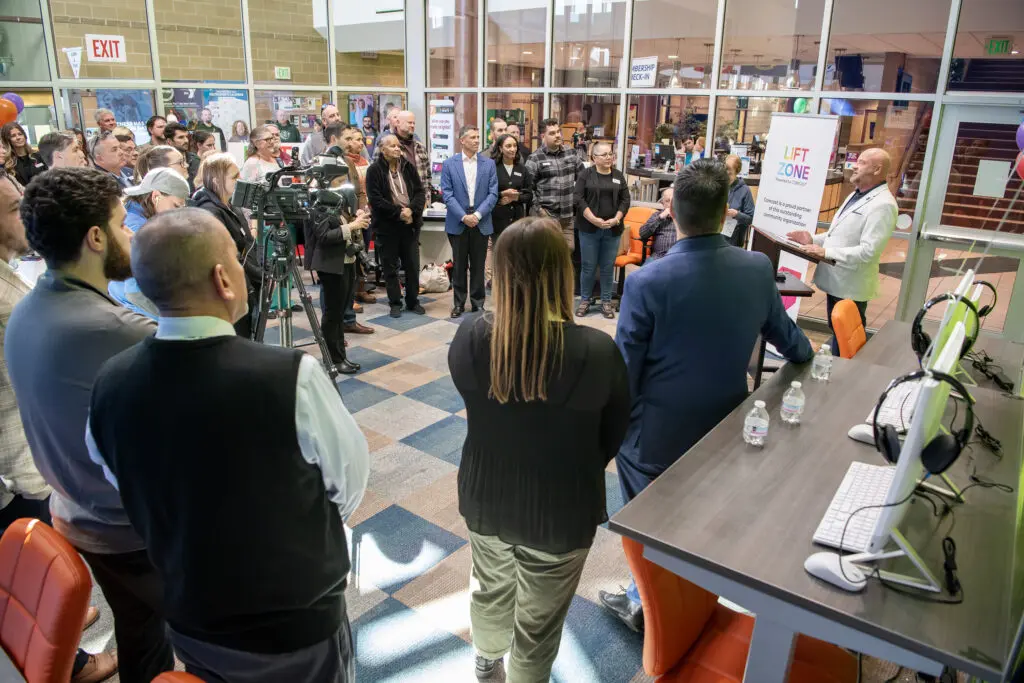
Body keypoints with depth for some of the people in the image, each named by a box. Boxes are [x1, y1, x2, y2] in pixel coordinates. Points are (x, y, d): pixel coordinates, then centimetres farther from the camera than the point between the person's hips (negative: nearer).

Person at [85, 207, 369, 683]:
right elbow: (350, 482, -13)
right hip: (299, 625, -4)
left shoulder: (109, 385, -16)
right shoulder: (291, 377, -31)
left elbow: (130, 489, 2)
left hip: (190, 622, 4)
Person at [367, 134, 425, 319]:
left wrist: (411, 210, -13)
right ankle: (395, 303, 17)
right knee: (390, 267, 6)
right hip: (387, 225, -3)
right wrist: (398, 212, -16)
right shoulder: (374, 170, -5)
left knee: (413, 265, 7)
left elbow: (420, 192, 3)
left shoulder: (408, 167, 6)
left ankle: (413, 301, 21)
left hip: (410, 224, 3)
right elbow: (375, 199, -12)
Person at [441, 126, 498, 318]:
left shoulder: (489, 164, 5)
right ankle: (458, 303, 18)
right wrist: (463, 216, -13)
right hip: (457, 223, -1)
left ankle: (478, 302, 18)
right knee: (459, 265, 7)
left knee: (478, 266, 7)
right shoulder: (449, 164, 1)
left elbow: (493, 193, 0)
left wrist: (478, 215, -12)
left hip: (481, 223, 1)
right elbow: (447, 194, -4)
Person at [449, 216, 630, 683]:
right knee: (538, 626, 22)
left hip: (484, 498, 4)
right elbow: (613, 438, -9)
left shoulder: (469, 338, -20)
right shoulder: (598, 352, -27)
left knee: (490, 585, 33)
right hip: (560, 512, -3)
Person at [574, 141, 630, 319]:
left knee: (608, 267, 6)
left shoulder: (618, 175, 11)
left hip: (612, 229, 2)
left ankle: (606, 302, 15)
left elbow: (625, 200, 7)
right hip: (589, 228, -2)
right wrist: (594, 219, -16)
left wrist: (616, 219, -8)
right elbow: (579, 199, -7)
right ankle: (584, 300, 15)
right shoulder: (586, 174, 1)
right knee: (588, 266, 2)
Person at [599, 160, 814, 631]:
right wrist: (805, 354, 35)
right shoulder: (758, 269, -8)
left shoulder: (647, 282, -24)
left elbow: (624, 368, -17)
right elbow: (782, 332, 12)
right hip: (723, 431, 5)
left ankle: (644, 605, 38)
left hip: (656, 438, -4)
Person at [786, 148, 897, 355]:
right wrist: (813, 239, 5)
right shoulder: (856, 195, 13)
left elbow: (868, 251, -27)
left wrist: (826, 252, -26)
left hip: (850, 287, -10)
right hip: (836, 281, 10)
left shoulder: (882, 205, -19)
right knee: (837, 336, 22)